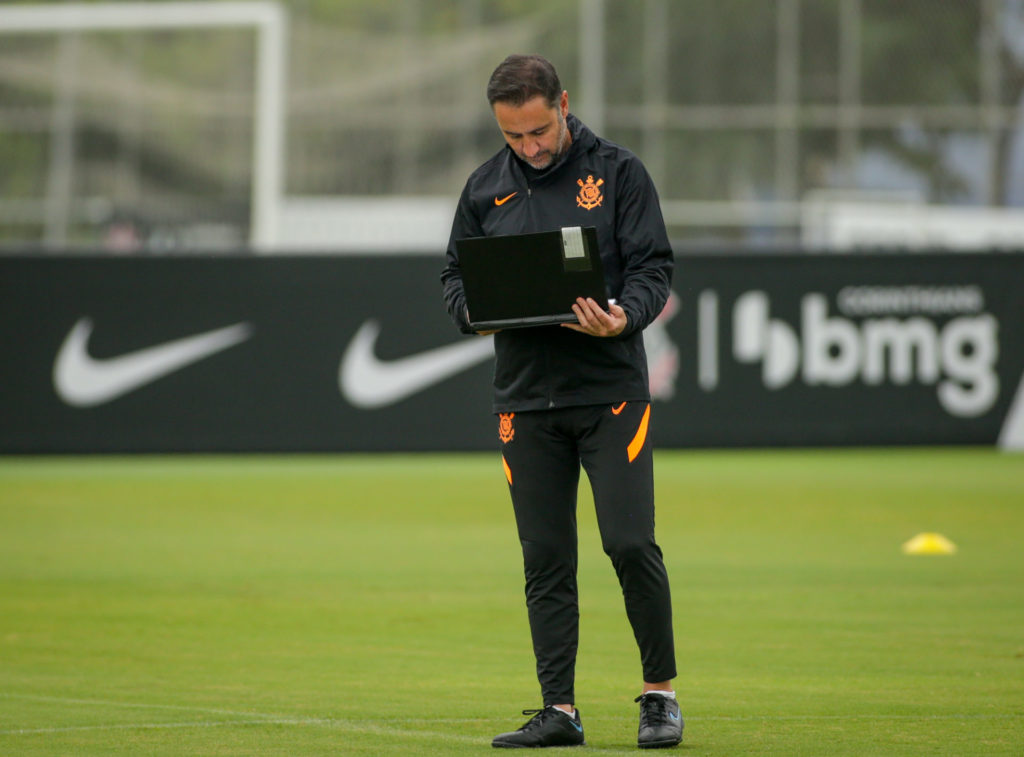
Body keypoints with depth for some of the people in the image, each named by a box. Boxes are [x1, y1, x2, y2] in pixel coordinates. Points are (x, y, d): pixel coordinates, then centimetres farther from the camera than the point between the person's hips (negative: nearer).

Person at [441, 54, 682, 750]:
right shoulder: (486, 189, 10)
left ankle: (661, 693, 5)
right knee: (545, 560, 3)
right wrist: (474, 308, -8)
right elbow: (455, 275, 15)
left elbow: (654, 267, -3)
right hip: (526, 398, 3)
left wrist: (624, 318, -23)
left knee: (631, 543, -10)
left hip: (611, 390, -3)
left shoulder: (618, 171, 1)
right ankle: (559, 711, 9)